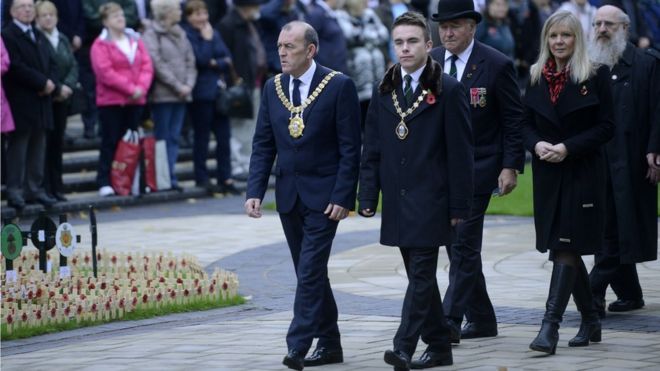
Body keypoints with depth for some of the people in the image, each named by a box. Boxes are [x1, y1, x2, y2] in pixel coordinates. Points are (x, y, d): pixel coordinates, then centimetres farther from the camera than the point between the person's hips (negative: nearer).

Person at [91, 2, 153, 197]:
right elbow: (105, 72, -16)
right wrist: (130, 88, -18)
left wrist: (141, 88, -12)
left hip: (135, 100, 5)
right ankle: (105, 183, -2)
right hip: (111, 101, -5)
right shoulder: (101, 45, -6)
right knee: (111, 142, -5)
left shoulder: (135, 40, 12)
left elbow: (147, 66, 6)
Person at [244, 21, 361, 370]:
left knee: (310, 271, -13)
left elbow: (349, 147, -10)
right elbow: (263, 144, 8)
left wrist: (342, 196, -15)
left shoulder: (339, 86, -9)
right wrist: (255, 191, -3)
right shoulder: (273, 88, 6)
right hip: (289, 194, 6)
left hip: (323, 195, -6)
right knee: (310, 273, 11)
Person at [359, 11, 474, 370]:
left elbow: (460, 153, -6)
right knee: (418, 274, 12)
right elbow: (372, 149, 11)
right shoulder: (384, 91, 11)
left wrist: (459, 206, -9)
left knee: (421, 273, -9)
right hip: (397, 202, 6)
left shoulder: (448, 90, -5)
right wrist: (367, 197, 4)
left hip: (430, 201, -6)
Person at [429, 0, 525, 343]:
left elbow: (514, 120, -5)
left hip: (477, 169, -6)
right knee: (459, 247, 10)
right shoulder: (430, 62, 7)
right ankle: (481, 320, 20)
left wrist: (511, 167, -11)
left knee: (463, 246, -11)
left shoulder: (497, 65, -7)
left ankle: (450, 321, -13)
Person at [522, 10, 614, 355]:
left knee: (566, 248, -11)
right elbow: (526, 123, 11)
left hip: (581, 173, -5)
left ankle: (550, 326, -16)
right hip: (548, 174, 5)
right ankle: (590, 320, 25)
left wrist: (568, 148, -16)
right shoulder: (536, 77, 7)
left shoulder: (595, 75, -6)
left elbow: (606, 127, -7)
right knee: (565, 249, 10)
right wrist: (536, 144, -10)